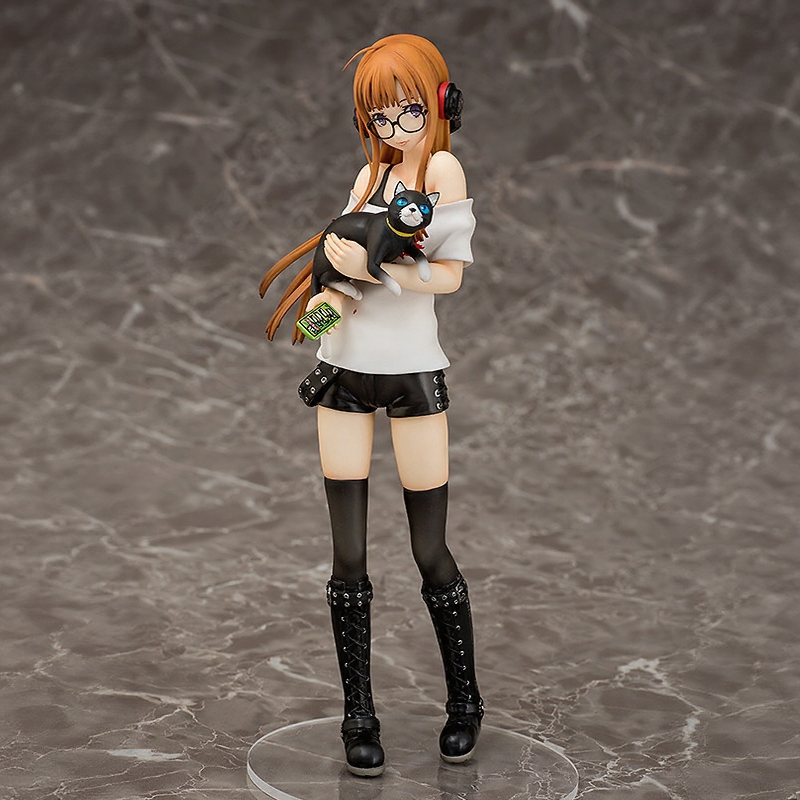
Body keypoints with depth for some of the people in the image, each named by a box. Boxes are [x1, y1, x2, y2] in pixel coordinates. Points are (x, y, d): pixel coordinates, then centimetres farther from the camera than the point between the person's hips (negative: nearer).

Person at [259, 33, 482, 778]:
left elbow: (450, 274, -14)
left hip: (412, 372, -5)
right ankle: (359, 716, 15)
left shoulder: (443, 168, -6)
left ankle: (464, 702, 20)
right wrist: (327, 292, -11)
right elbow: (341, 255, 10)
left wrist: (372, 267, -23)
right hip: (344, 368, 5)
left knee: (430, 550, 2)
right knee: (348, 554, 5)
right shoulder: (370, 174, 11)